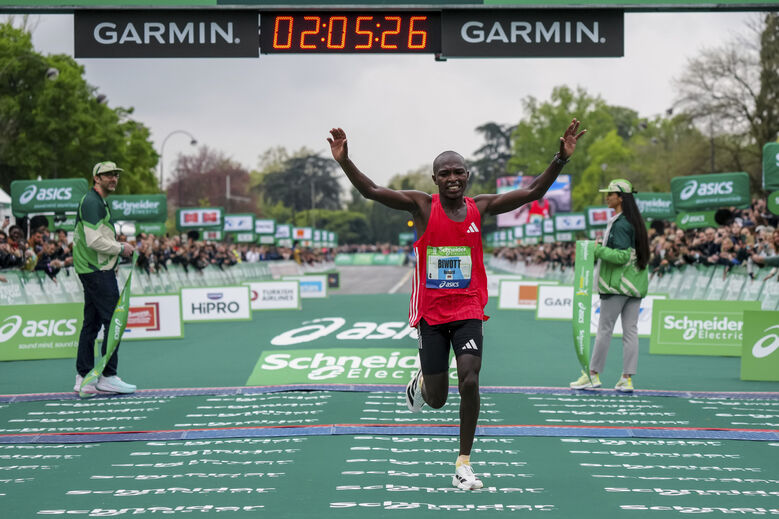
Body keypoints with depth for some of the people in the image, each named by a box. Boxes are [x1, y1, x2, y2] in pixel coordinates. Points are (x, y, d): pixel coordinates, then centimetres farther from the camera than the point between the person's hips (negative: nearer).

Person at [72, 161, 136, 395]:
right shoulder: (92, 202, -14)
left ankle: (83, 378, 12)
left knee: (92, 323, 10)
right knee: (114, 321, -9)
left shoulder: (97, 201, 19)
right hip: (98, 271, -11)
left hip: (91, 270, 11)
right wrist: (121, 248, -11)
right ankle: (108, 377, -6)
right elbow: (94, 241, -22)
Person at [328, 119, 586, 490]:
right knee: (437, 400, 5)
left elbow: (533, 192, -1)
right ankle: (421, 382, 45)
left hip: (468, 310, 1)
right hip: (430, 313, -1)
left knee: (469, 380, -17)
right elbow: (371, 191, -16)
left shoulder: (480, 208, 1)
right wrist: (344, 162, -31)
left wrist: (561, 159, -13)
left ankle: (463, 465, -4)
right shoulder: (422, 206, -6)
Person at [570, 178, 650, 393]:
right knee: (631, 331, 5)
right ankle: (627, 379, 5)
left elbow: (622, 256, -21)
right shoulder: (635, 222, 13)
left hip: (617, 285, -8)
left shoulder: (620, 224, -15)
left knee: (604, 329, 0)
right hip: (635, 285, 8)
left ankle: (593, 375, 7)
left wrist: (598, 250, -12)